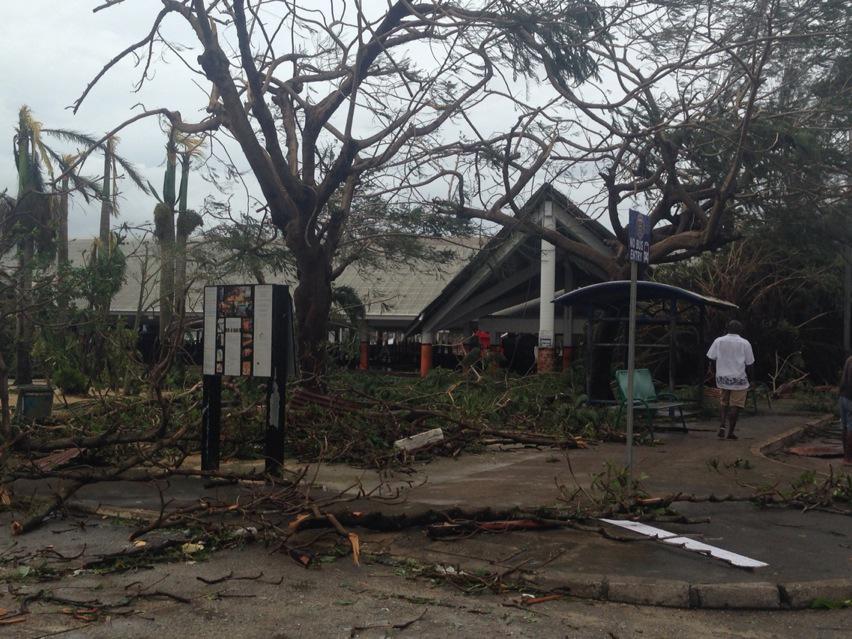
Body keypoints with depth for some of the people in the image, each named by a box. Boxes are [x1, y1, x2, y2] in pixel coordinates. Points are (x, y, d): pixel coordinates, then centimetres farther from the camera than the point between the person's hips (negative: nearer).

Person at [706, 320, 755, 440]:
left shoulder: (718, 341, 3)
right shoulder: (745, 343, -1)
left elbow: (712, 361, 1)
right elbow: (749, 364, 0)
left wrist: (715, 376, 11)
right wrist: (749, 380, 11)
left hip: (722, 377, 2)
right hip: (739, 378, -2)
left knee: (724, 403, 19)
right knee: (735, 406, 3)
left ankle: (722, 426, 4)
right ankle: (730, 432, 2)